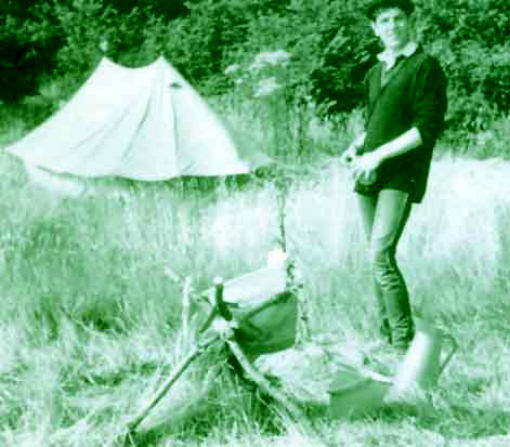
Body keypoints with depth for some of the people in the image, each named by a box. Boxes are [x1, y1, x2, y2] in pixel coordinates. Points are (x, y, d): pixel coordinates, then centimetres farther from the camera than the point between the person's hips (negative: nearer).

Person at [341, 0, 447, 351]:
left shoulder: (425, 67, -5)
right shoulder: (376, 73, 18)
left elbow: (427, 128, -13)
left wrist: (378, 155, -16)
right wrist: (356, 147, 9)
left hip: (401, 175, -7)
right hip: (369, 177, 7)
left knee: (381, 255, -18)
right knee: (378, 257, 8)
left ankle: (405, 343, -14)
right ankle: (387, 333, 17)